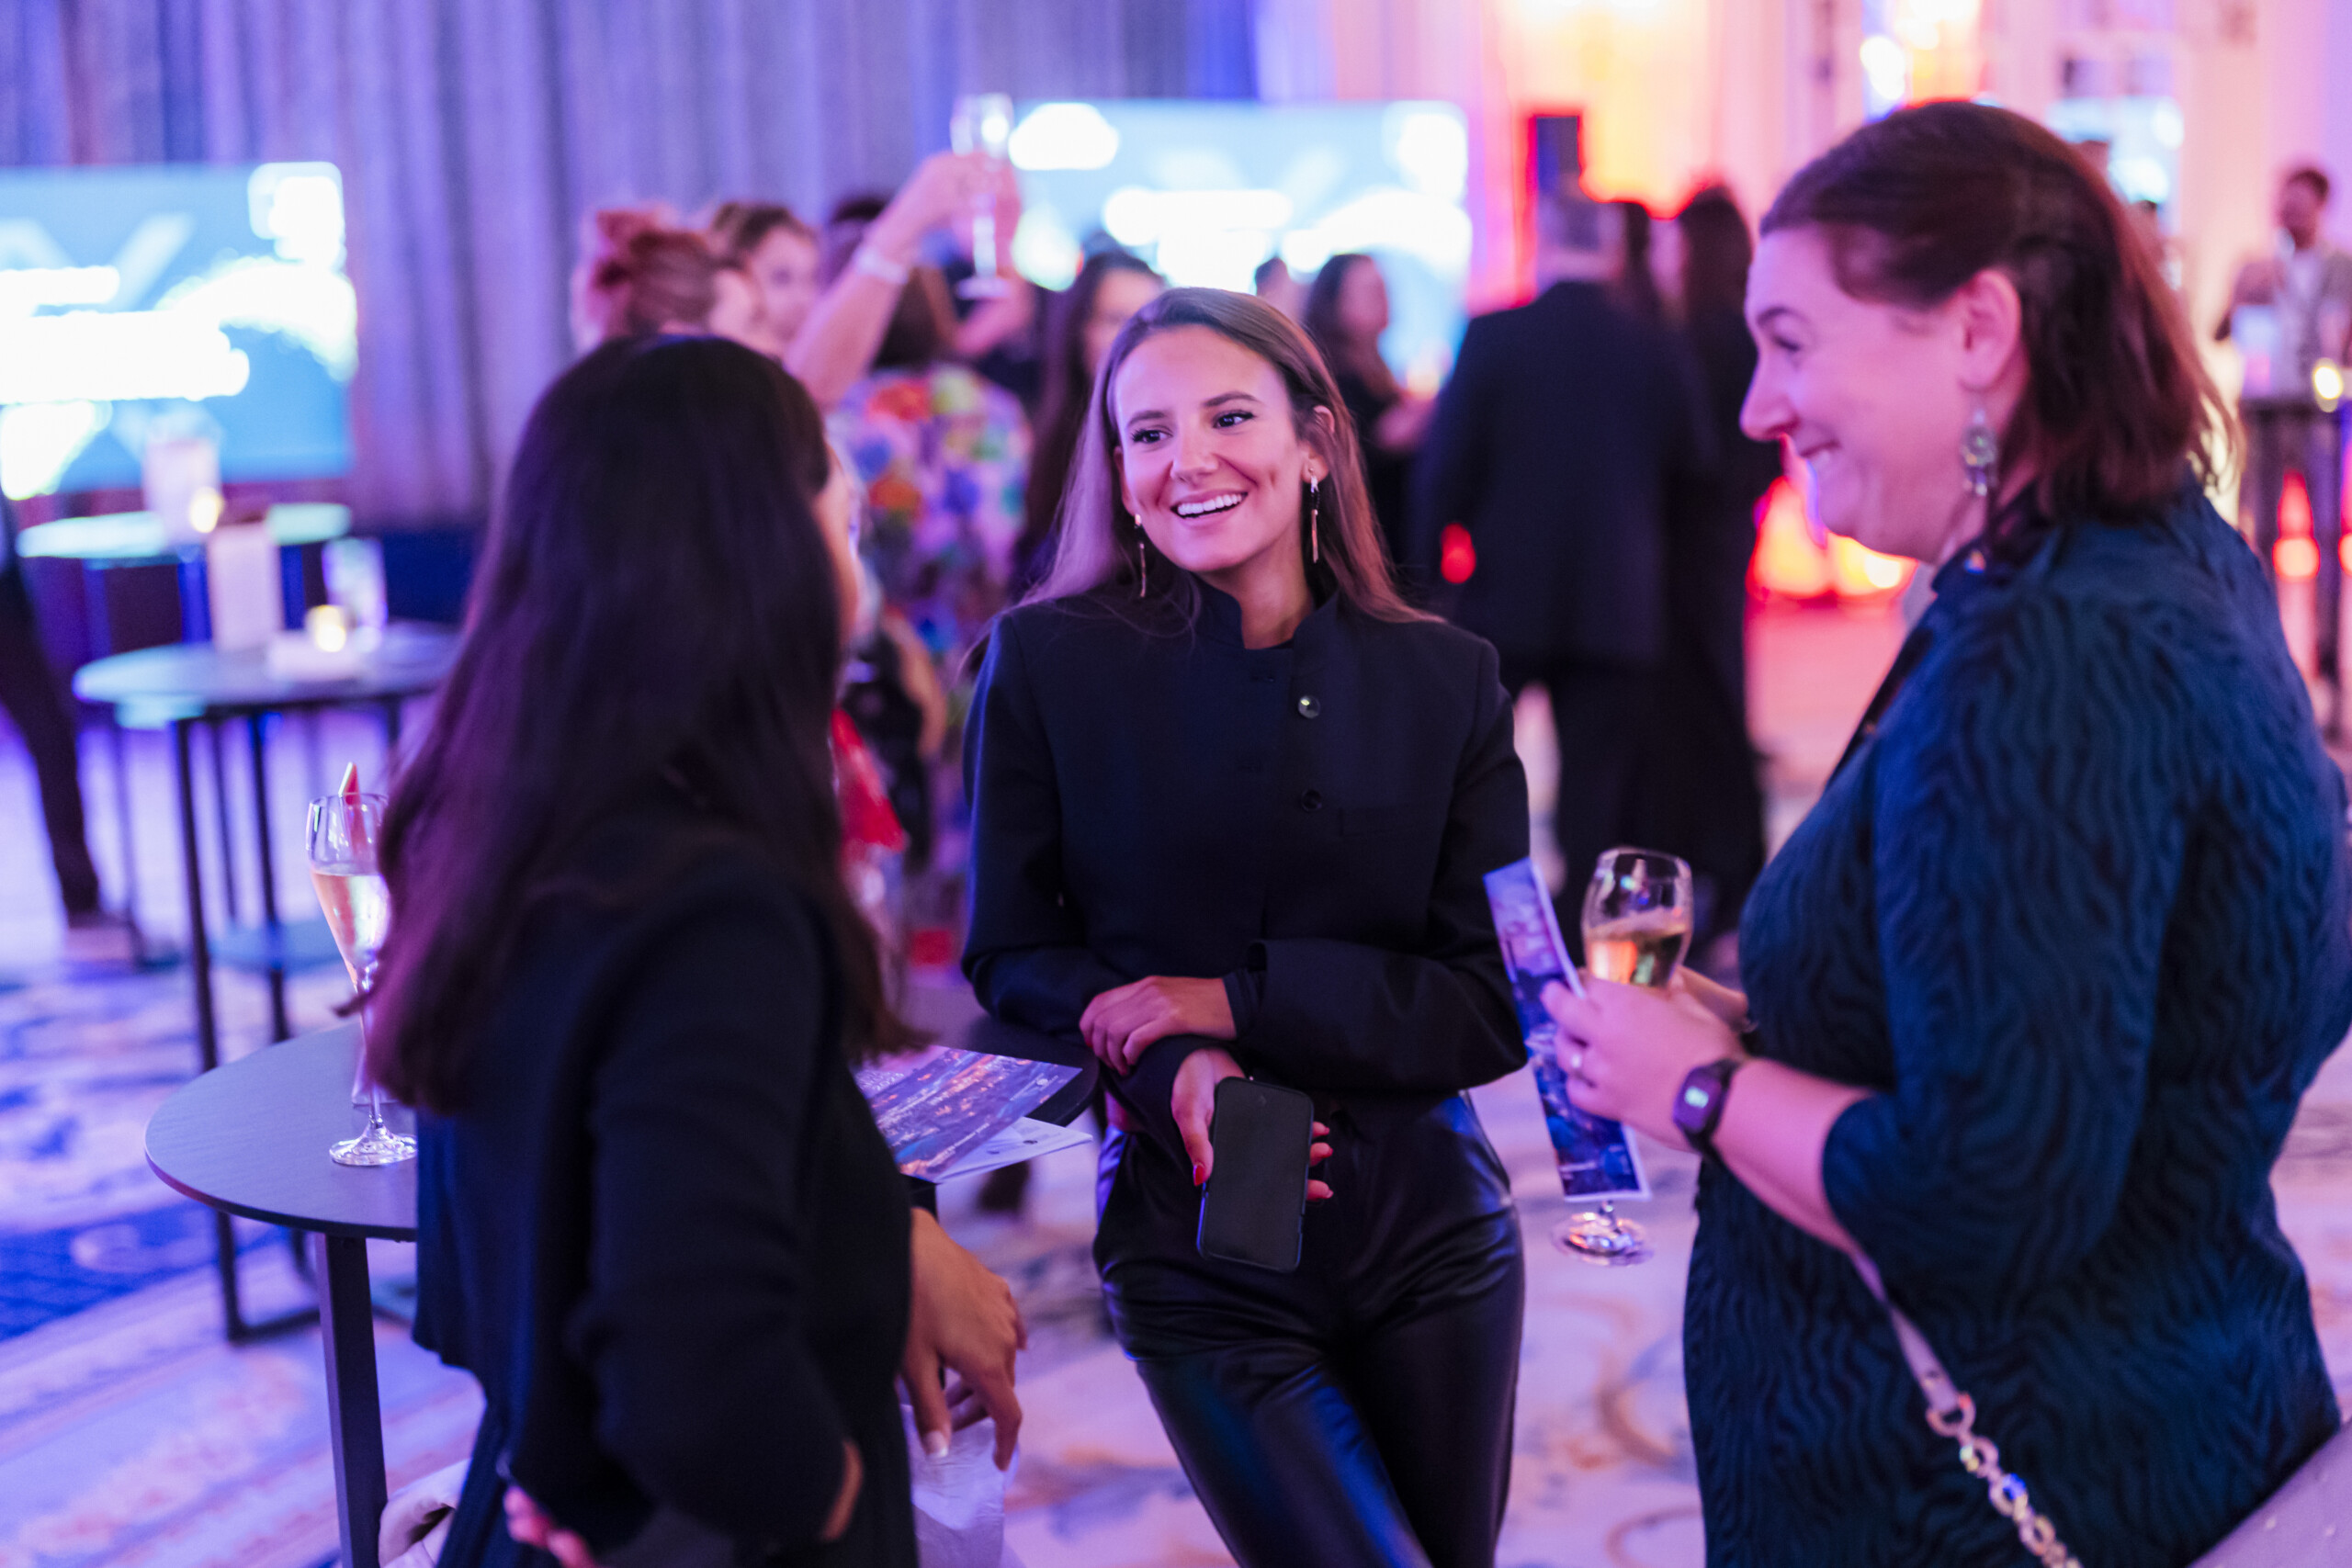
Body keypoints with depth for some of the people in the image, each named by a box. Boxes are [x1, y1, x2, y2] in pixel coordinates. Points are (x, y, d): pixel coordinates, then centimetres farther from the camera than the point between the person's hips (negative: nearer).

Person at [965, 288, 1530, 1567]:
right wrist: (1177, 1069, -21)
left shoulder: (1444, 678, -3)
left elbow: (1497, 1005, -6)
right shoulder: (1048, 662, -7)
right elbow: (1011, 959, -3)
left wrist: (1240, 1001, -17)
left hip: (1430, 1226, 3)